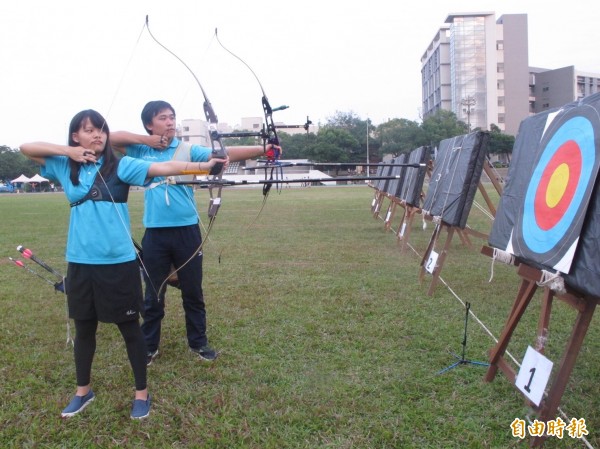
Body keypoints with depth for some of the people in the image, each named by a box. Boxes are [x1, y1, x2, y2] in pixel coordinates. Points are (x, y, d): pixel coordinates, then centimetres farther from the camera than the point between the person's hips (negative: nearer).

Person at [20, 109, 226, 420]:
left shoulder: (120, 166, -5)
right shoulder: (66, 167, 7)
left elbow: (161, 168, -18)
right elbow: (26, 148, 10)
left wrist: (201, 166, -32)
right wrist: (68, 151, -4)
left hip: (118, 263, -3)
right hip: (80, 263, 4)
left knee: (130, 328, 7)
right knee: (84, 328, 18)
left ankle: (141, 392, 24)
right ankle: (83, 391, 37)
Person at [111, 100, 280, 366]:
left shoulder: (188, 150, -2)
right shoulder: (141, 151, 5)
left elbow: (222, 155, -15)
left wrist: (261, 150, -30)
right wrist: (145, 140, -8)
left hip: (186, 231, -1)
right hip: (155, 234, 1)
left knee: (193, 292, 11)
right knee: (153, 295, 12)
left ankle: (198, 343, 27)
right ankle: (149, 347, 27)